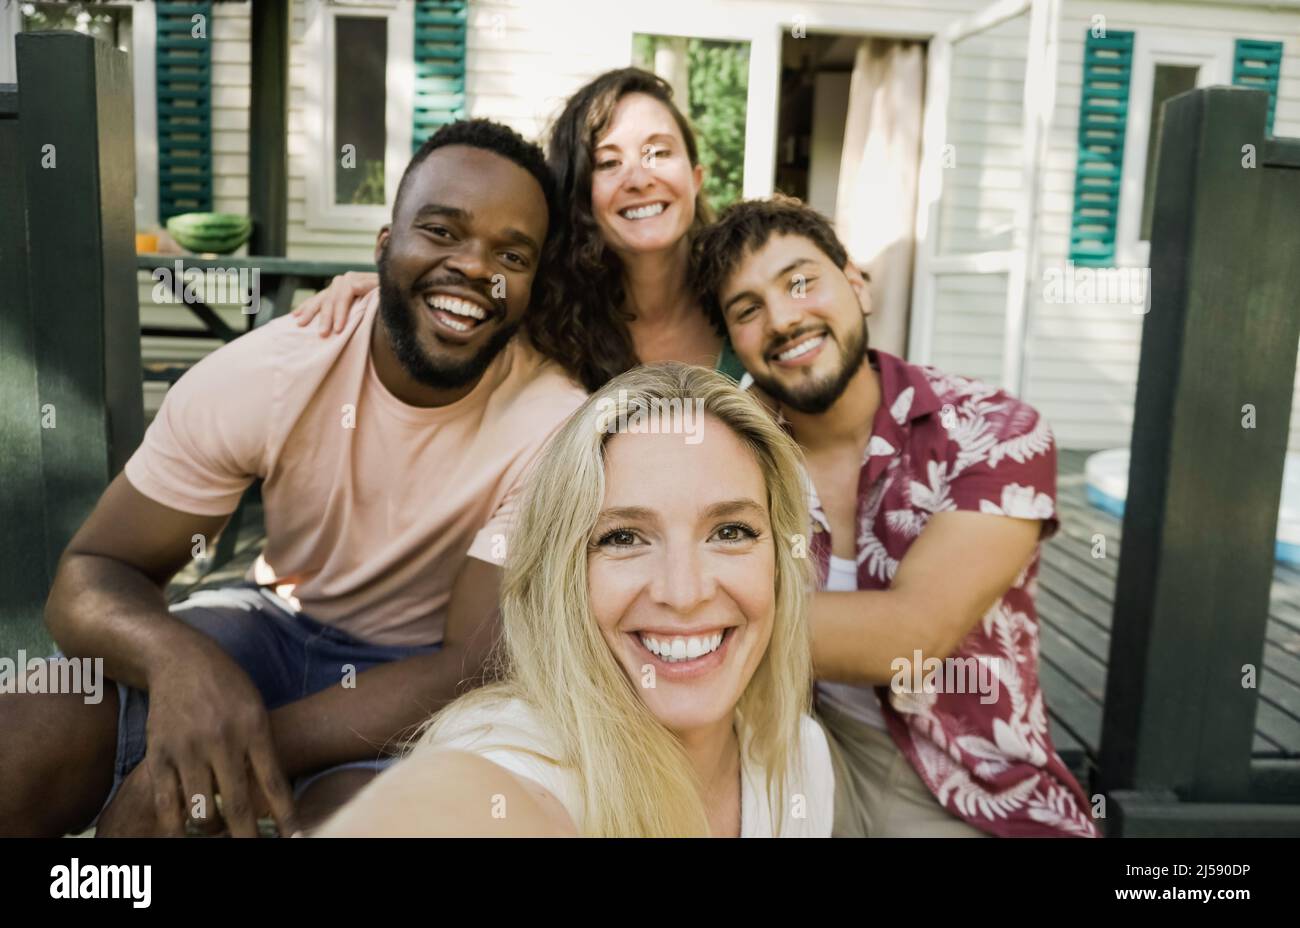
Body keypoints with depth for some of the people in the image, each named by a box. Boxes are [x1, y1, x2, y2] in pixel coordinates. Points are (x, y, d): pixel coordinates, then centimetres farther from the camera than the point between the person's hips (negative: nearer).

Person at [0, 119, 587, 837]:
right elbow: (93, 573, -12)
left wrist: (246, 755, -31)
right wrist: (179, 657, -36)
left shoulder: (553, 426, -23)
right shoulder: (260, 376, -17)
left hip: (422, 676, -1)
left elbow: (477, 669, -22)